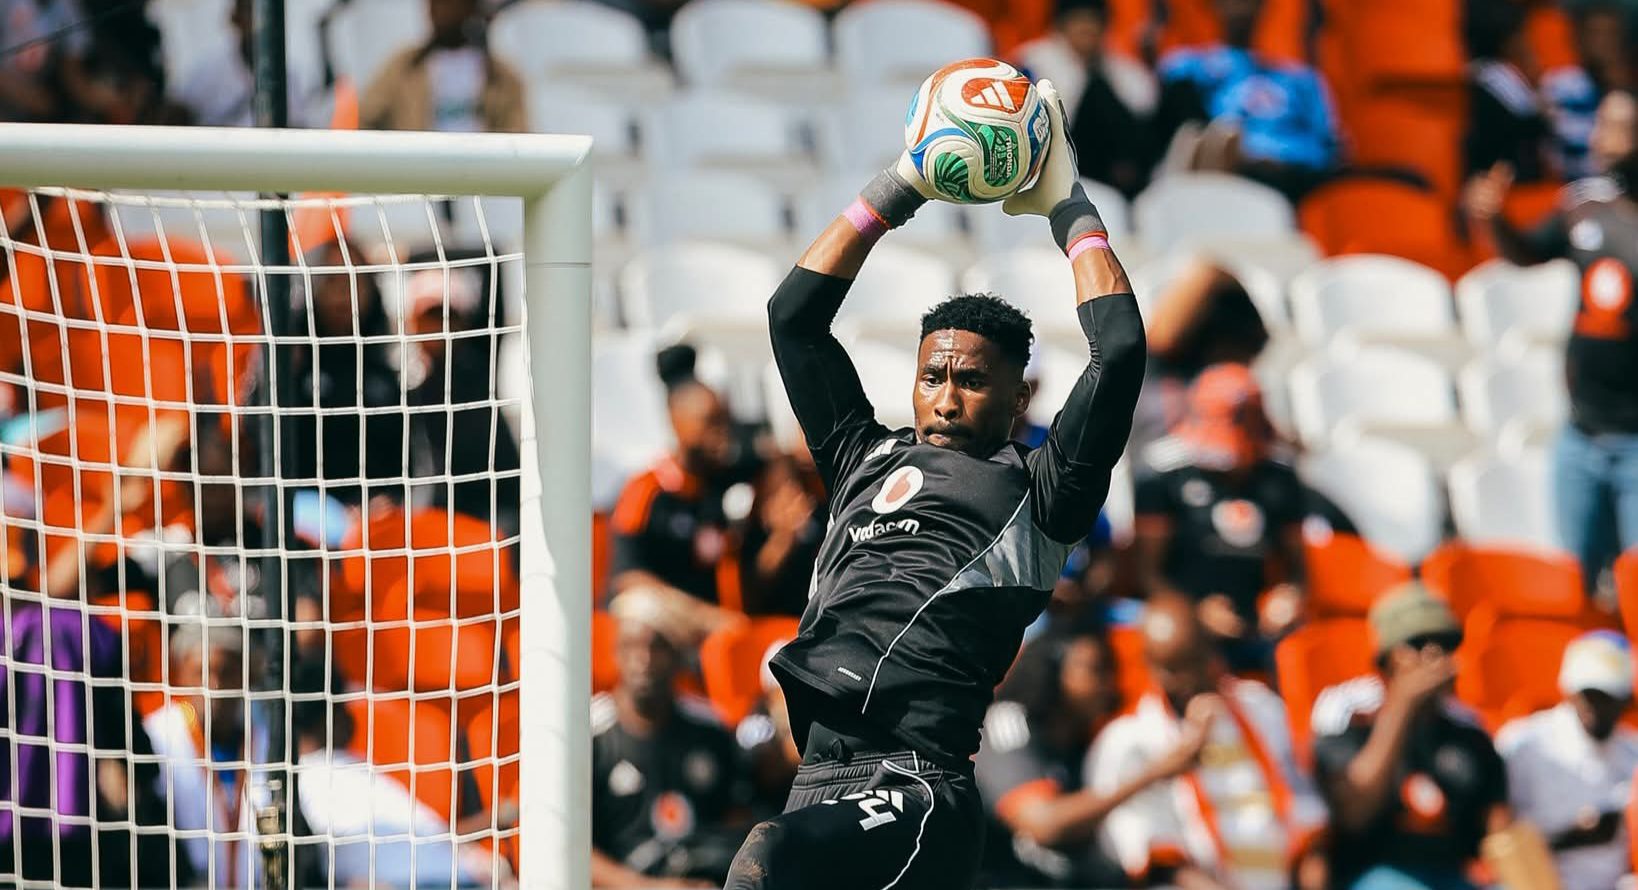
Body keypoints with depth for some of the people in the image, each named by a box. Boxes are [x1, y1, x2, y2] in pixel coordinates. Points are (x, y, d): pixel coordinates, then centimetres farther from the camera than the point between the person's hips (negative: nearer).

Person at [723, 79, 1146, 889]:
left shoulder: (1033, 495, 12)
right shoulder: (868, 464, 27)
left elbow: (1120, 354, 3)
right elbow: (794, 315, 29)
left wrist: (1067, 206, 13)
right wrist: (898, 191, 25)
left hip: (919, 795, -6)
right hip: (821, 788, 6)